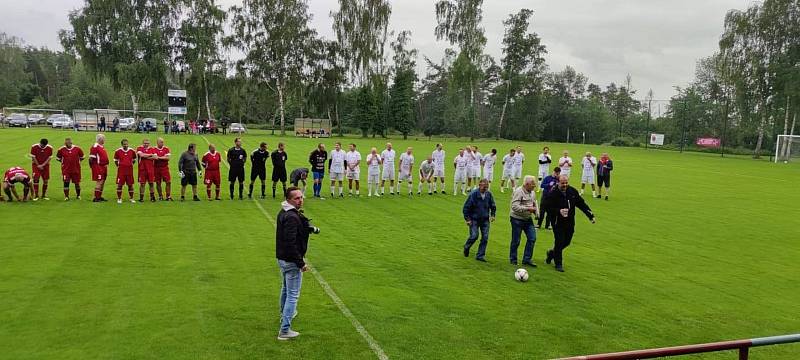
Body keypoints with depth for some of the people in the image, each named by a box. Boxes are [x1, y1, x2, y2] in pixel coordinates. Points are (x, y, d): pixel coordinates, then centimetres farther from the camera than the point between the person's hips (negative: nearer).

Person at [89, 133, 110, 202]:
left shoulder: (102, 146, 17)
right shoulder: (95, 147, -13)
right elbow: (91, 158, -16)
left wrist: (106, 165, 20)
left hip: (103, 167, 10)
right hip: (98, 167, -10)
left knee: (102, 182, 14)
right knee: (99, 182, -9)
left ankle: (100, 196, 23)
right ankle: (96, 198, -4)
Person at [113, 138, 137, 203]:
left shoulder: (132, 151, 2)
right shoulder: (118, 151, -4)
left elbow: (134, 159, 17)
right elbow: (115, 160, 11)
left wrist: (130, 165, 9)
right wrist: (118, 166, 4)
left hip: (129, 170, 2)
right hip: (121, 170, -2)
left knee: (130, 184, 6)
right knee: (119, 184, -1)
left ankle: (131, 198, 17)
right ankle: (119, 199, 9)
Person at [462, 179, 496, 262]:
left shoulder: (489, 194, -2)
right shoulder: (473, 194, -14)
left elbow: (493, 206, 15)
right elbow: (466, 207, -8)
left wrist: (493, 215, 3)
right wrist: (467, 219, -10)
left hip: (485, 220, 4)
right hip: (474, 219, -4)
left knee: (485, 237, -2)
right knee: (474, 236, -11)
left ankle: (480, 255, 9)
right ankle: (466, 247, 20)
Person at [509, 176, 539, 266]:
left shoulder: (532, 192, 7)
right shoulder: (518, 192, -18)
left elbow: (534, 203, 21)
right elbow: (514, 206, -25)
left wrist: (536, 212, 3)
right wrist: (528, 209, -25)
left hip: (528, 219, 7)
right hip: (517, 219, -7)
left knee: (532, 238, 2)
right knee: (516, 241, 3)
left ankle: (527, 259, 12)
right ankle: (513, 259, 19)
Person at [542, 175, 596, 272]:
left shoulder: (573, 191, 1)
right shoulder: (553, 194, -14)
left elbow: (581, 204, 10)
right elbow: (545, 206, -17)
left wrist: (590, 215, 8)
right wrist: (558, 211, -26)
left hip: (570, 222, 5)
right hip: (558, 223, -5)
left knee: (566, 242, 13)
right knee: (559, 242, -5)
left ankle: (552, 253, 40)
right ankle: (558, 264, 11)